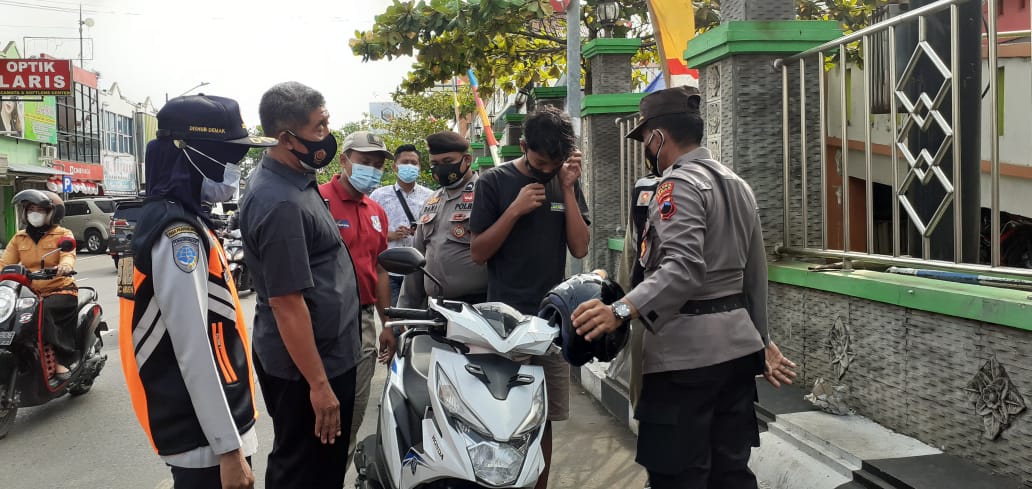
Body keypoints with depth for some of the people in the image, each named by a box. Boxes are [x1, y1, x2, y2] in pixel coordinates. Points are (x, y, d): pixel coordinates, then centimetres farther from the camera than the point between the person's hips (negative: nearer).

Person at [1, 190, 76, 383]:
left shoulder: (63, 235, 4)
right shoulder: (19, 237, 16)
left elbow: (68, 254, -16)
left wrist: (65, 265, -41)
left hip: (60, 290, -4)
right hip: (31, 292, 5)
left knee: (44, 312, -33)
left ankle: (59, 365, -30)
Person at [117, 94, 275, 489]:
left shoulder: (170, 221, 11)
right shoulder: (180, 235, -19)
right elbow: (194, 353, -23)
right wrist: (228, 448, -21)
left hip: (198, 427, 9)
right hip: (203, 435, -9)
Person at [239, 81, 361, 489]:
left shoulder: (288, 179, 7)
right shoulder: (280, 203, -25)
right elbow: (286, 303, -26)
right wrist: (319, 384, -22)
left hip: (322, 354, 10)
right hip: (307, 364, -10)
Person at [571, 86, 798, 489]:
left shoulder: (679, 184, -12)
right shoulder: (737, 184, 18)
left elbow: (683, 269, -27)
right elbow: (755, 274, 22)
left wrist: (621, 310, -37)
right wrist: (761, 340, 28)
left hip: (687, 352, -10)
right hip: (737, 344, 10)